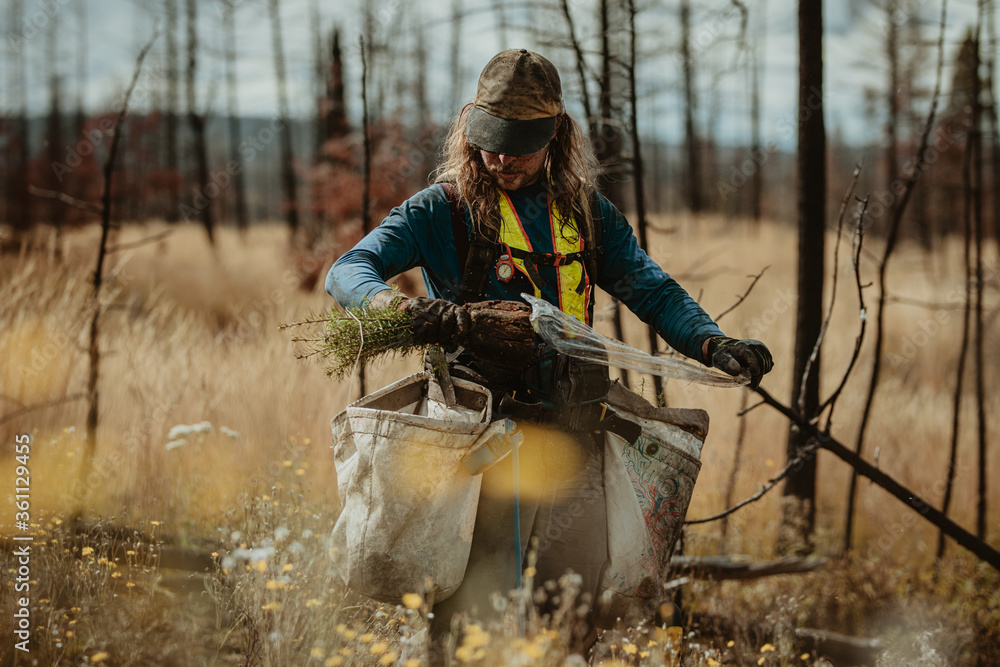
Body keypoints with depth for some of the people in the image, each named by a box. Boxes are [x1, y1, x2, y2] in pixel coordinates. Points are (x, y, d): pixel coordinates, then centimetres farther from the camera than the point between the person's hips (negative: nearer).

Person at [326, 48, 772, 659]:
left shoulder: (588, 214, 16)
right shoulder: (444, 209, 4)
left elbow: (653, 292, 11)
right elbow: (348, 272, -6)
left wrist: (713, 344, -9)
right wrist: (403, 306, -29)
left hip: (574, 440, 4)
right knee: (474, 615, -9)